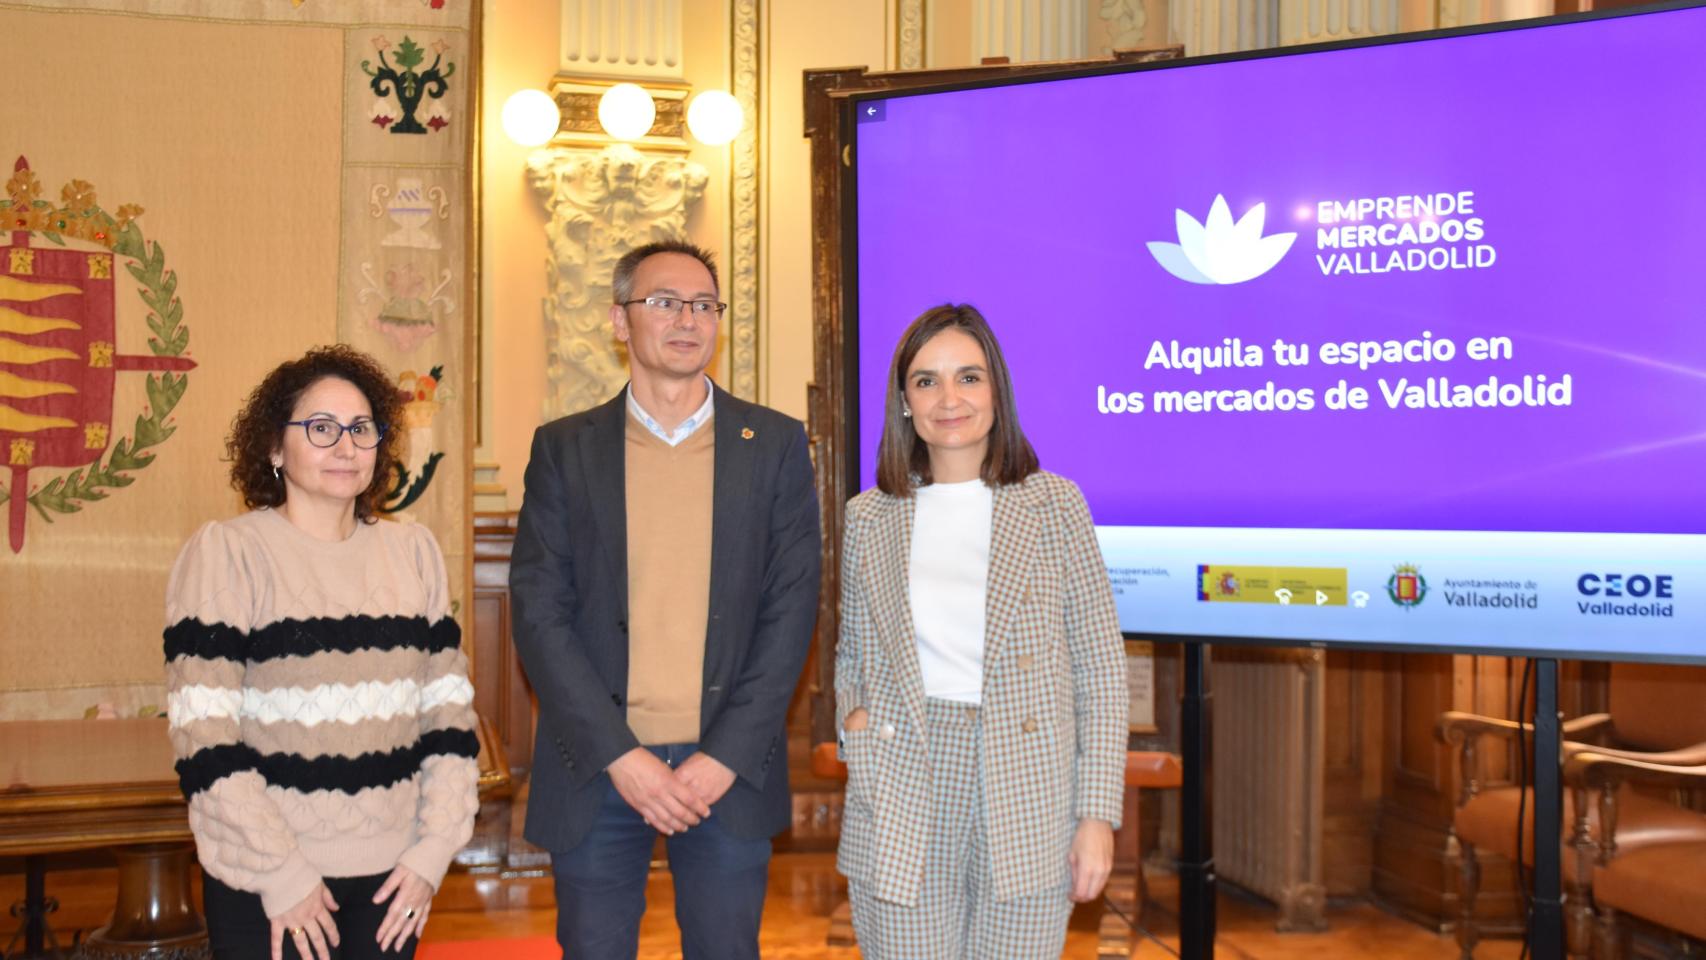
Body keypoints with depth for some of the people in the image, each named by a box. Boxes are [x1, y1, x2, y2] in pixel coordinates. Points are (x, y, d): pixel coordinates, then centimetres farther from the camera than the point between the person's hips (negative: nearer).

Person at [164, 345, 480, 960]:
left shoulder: (414, 552, 6)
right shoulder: (227, 553, -6)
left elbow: (450, 711, 6)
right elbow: (204, 734, -11)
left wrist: (434, 850, -2)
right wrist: (280, 873, -13)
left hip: (392, 876, 3)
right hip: (265, 884, -3)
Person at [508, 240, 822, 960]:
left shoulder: (775, 445, 4)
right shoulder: (564, 448, 4)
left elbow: (791, 608, -1)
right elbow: (539, 613, -2)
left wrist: (724, 757, -9)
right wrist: (619, 755, -11)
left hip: (728, 771, 0)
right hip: (595, 767, 0)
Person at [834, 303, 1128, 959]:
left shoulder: (1054, 504, 0)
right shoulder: (869, 518, 6)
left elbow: (1101, 668, 0)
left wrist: (1097, 814, -5)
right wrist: (851, 714, -2)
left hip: (1028, 806, -1)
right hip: (902, 809, 1)